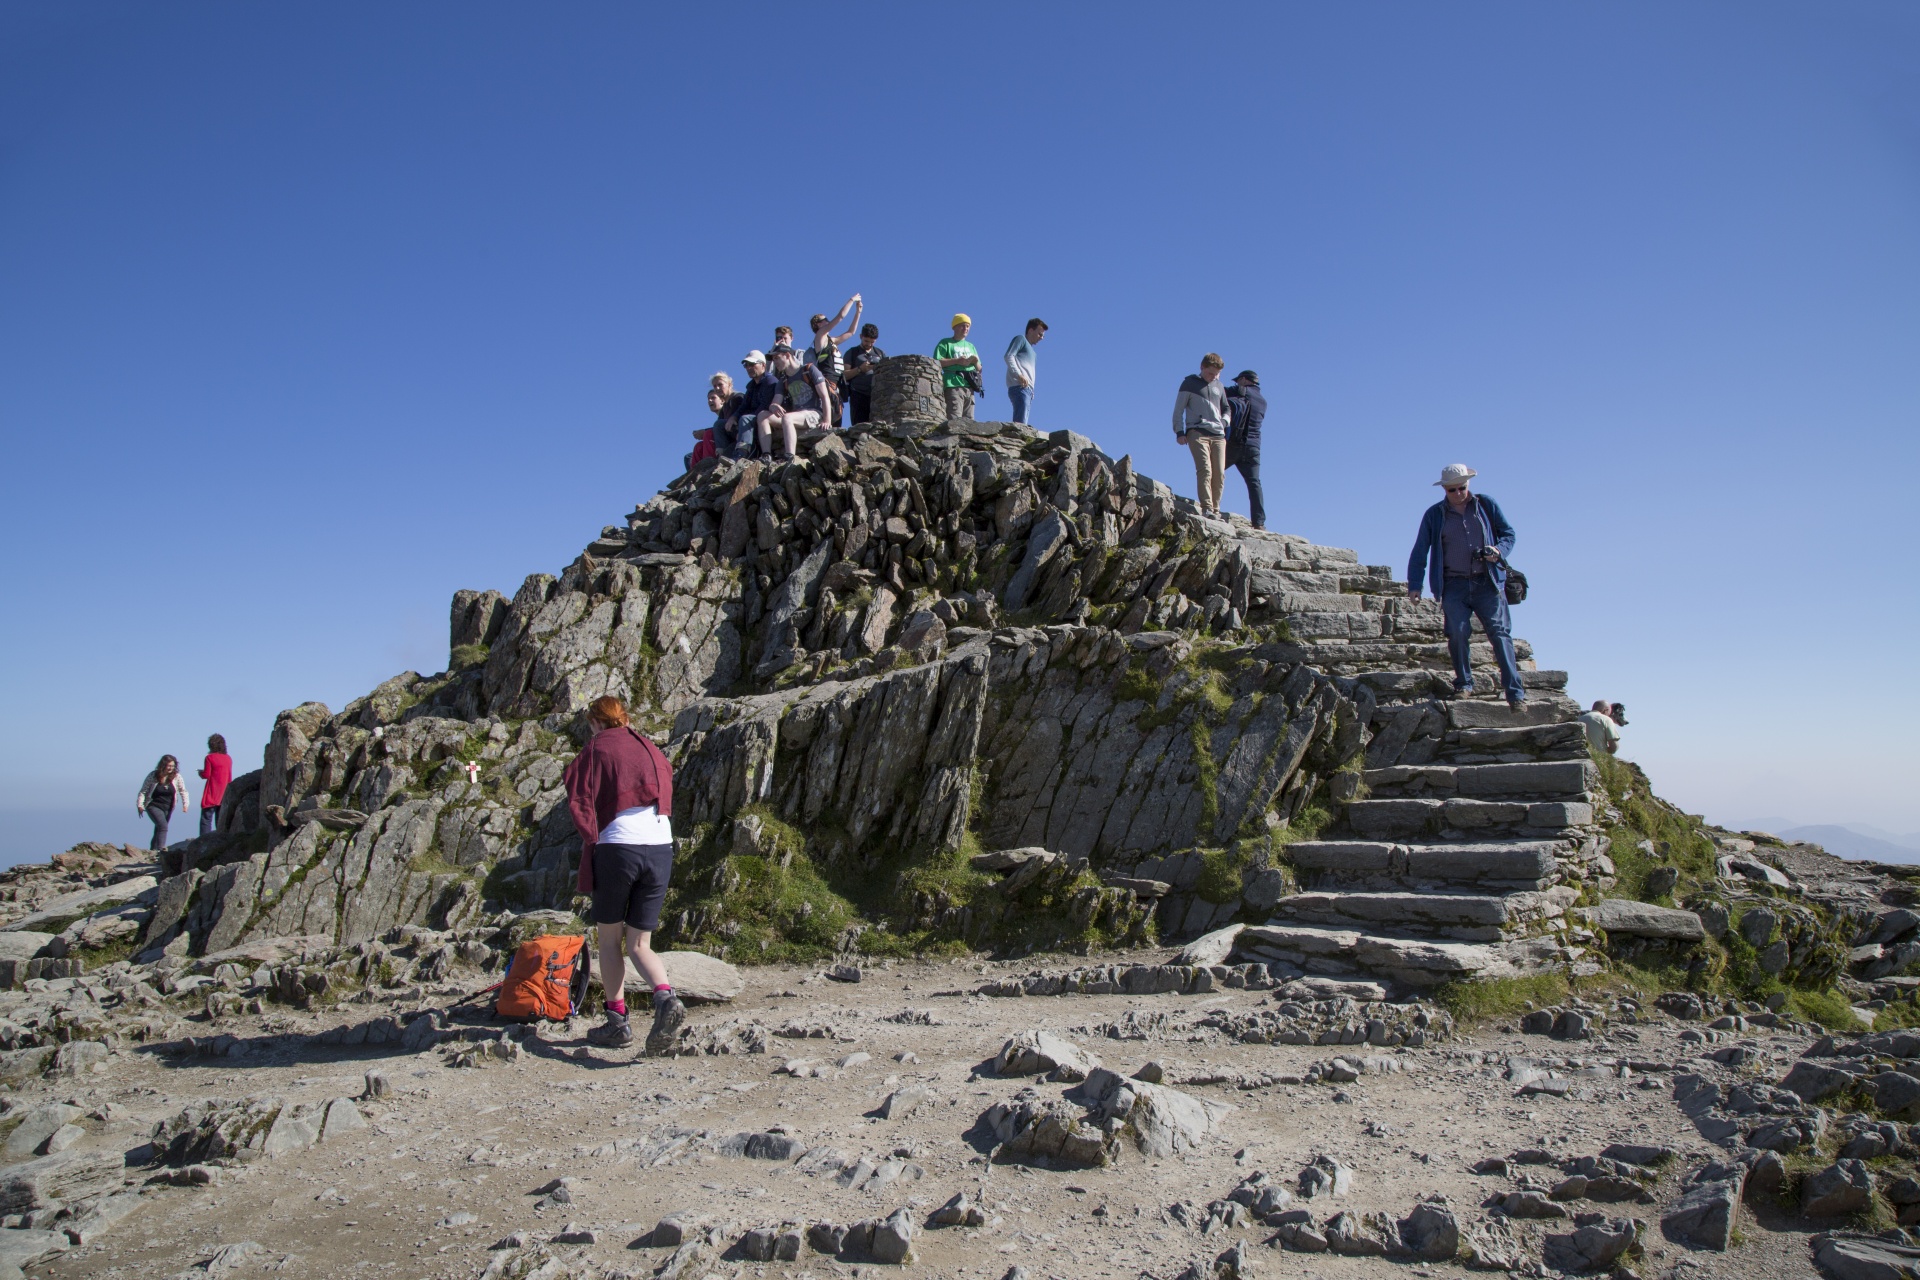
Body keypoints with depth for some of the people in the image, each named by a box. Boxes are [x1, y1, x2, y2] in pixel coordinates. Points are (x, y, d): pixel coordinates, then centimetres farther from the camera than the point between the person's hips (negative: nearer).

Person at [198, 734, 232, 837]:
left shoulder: (210, 758, -8)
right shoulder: (228, 758, 8)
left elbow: (206, 775, -10)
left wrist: (200, 772, 12)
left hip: (212, 795, -5)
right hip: (224, 795, 5)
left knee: (206, 820, -3)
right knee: (220, 821, 9)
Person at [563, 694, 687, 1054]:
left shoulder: (596, 748, 4)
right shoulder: (651, 748, 20)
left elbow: (579, 801, -6)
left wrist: (591, 840, 4)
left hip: (618, 845, -4)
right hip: (661, 848, 4)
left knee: (609, 938, 14)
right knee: (640, 945, 9)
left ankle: (617, 1021, 13)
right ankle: (666, 997, -17)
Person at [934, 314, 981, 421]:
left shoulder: (971, 346, 27)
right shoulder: (946, 343, 9)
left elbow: (979, 369, 25)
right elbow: (937, 362, -5)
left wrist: (976, 362, 2)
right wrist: (957, 361, -11)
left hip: (969, 387, 6)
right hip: (953, 385, -6)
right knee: (955, 420, -18)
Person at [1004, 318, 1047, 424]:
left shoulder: (1030, 349, 32)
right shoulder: (1021, 339, 8)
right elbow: (1009, 356, -8)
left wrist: (1031, 390, 12)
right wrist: (1019, 375, -20)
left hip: (1027, 389, 9)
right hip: (1020, 387, -9)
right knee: (1020, 424, -22)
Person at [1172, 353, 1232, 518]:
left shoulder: (1219, 386, 21)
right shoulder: (1190, 383, 8)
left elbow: (1226, 408, 30)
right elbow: (1178, 410, 6)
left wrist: (1225, 421, 9)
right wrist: (1179, 432, -4)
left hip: (1218, 435, 5)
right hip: (1197, 433, -5)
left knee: (1220, 474, -5)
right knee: (1205, 470, -20)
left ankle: (1215, 510, -1)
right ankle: (1206, 508, -26)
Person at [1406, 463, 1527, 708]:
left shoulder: (1486, 505, 10)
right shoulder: (1434, 515, 9)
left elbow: (1509, 533, 13)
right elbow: (1420, 551, 9)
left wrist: (1499, 551, -9)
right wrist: (1414, 585, 1)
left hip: (1488, 583, 0)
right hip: (1454, 585, 0)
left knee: (1499, 633, -8)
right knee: (1458, 632, -13)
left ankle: (1515, 692, -11)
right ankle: (1464, 683, 5)